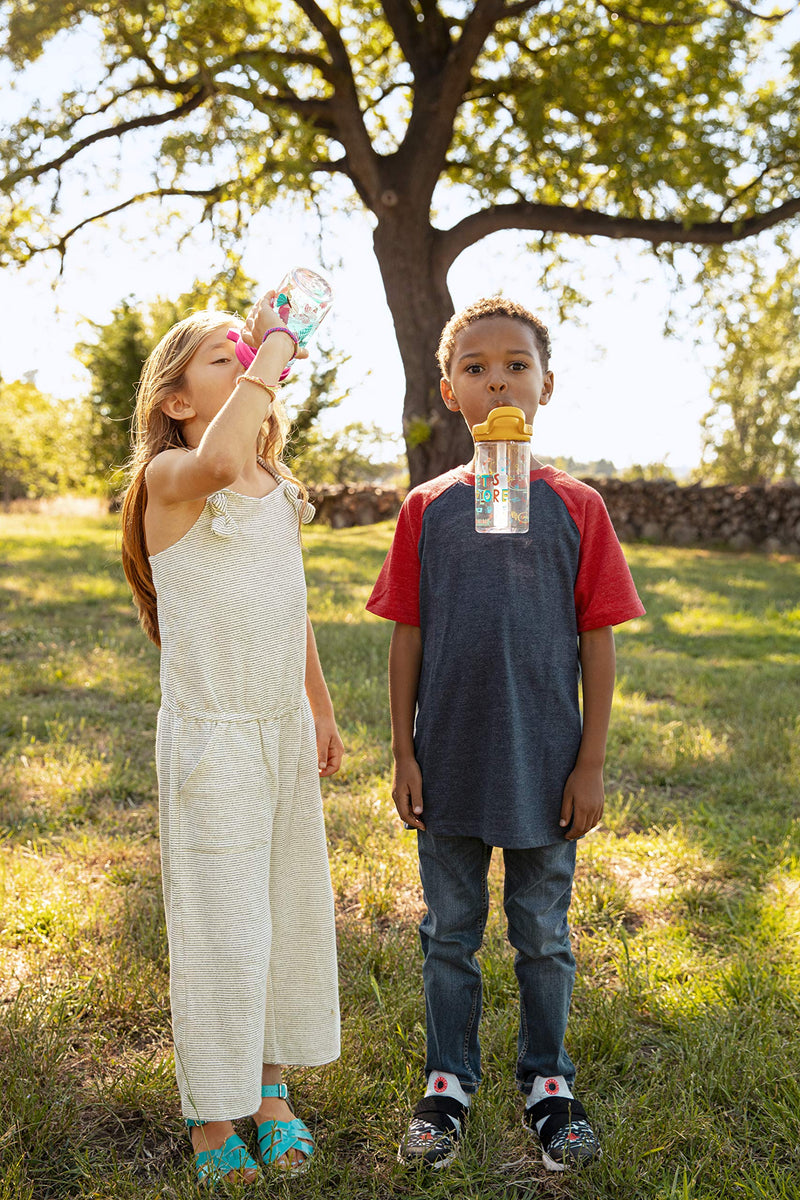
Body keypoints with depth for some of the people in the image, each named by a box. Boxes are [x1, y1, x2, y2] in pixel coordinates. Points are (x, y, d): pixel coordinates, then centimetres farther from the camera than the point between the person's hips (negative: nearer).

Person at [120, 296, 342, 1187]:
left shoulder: (277, 490, 11)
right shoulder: (168, 477, -11)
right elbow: (218, 460, -37)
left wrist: (320, 707, 22)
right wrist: (270, 350, -25)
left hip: (286, 727, 7)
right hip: (211, 735, -7)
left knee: (293, 903, 15)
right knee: (222, 915, 1)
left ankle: (271, 1084, 35)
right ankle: (214, 1117, 21)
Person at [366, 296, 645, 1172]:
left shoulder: (576, 507, -4)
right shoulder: (427, 509, -1)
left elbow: (597, 642, -2)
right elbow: (406, 639, 2)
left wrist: (591, 764, -4)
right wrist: (404, 755, 0)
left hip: (545, 766, -1)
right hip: (448, 765, 1)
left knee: (543, 936, 14)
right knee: (450, 933, 14)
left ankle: (547, 1082, 35)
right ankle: (448, 1081, 33)